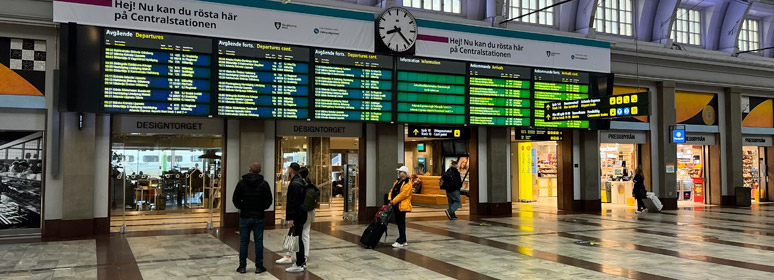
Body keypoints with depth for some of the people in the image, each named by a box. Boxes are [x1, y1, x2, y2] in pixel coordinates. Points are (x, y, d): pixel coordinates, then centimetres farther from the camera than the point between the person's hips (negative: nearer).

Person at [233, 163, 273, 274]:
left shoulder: (242, 183, -3)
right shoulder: (264, 184, -4)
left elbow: (235, 199, -2)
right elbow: (269, 200, -4)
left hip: (245, 216, 1)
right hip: (259, 217, 0)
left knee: (243, 242, 7)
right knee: (258, 242, 5)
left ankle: (242, 266, 10)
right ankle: (259, 266, 8)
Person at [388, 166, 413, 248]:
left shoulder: (407, 183, -11)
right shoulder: (397, 181, 18)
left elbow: (403, 194, -20)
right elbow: (392, 191, 17)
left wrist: (394, 201, -18)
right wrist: (390, 199, -1)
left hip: (402, 206, -9)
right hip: (396, 206, 9)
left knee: (401, 224, -6)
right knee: (398, 223, 13)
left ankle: (400, 242, -2)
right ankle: (403, 241, 21)